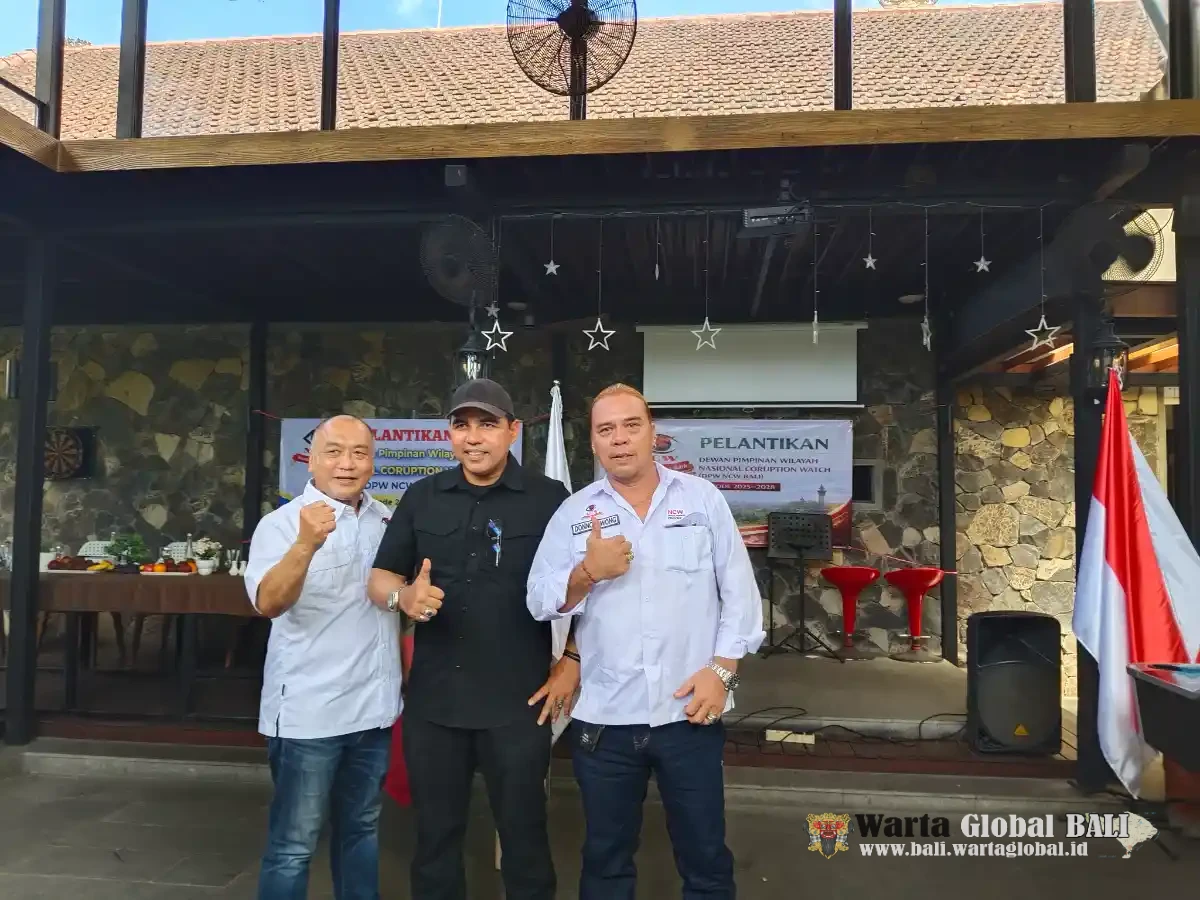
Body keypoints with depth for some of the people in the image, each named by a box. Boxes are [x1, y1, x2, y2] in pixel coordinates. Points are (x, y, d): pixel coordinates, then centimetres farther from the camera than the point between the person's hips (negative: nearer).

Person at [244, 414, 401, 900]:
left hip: (375, 706, 5)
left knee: (361, 828, 20)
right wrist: (307, 544, -42)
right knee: (294, 844, 5)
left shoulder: (386, 519, 6)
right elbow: (269, 603, -28)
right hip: (308, 712, -5)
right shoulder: (282, 523, -11)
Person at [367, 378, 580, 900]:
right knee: (435, 834, 17)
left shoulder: (550, 499, -4)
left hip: (518, 702, -3)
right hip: (432, 699, 3)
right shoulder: (422, 497, 5)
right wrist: (403, 595, -15)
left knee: (523, 833, 11)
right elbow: (379, 577, 7)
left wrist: (574, 662, -4)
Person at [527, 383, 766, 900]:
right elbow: (541, 602, -1)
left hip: (690, 711, -1)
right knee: (605, 858, 17)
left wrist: (721, 669, -8)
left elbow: (740, 593, 1)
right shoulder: (574, 513, 3)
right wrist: (587, 573, -19)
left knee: (705, 857, 13)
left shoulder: (703, 499, 1)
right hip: (603, 719, 1)